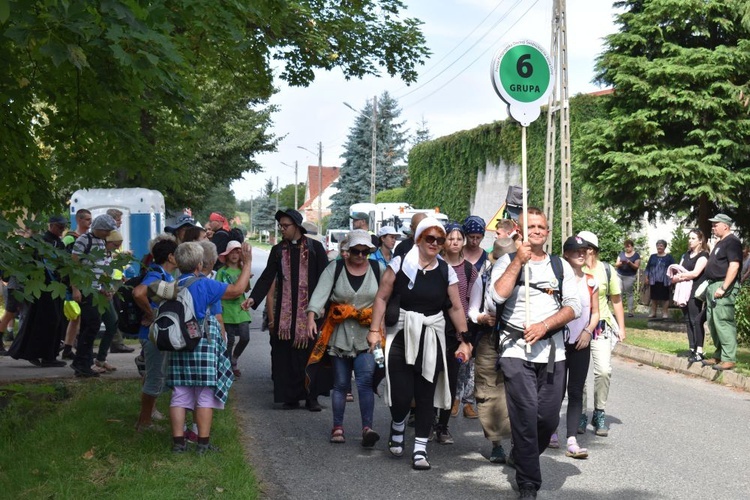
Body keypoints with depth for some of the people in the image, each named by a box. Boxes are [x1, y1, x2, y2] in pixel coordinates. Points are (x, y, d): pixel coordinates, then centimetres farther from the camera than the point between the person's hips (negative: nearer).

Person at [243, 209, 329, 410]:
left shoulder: (315, 248, 1)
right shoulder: (278, 250, 10)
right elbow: (267, 277, 3)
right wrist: (253, 298, -10)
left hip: (309, 309, -2)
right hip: (285, 311, 2)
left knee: (310, 354, 0)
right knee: (286, 355, 0)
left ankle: (311, 397, 7)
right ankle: (291, 396, 6)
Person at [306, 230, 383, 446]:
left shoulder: (378, 269, 2)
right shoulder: (335, 268, 0)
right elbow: (320, 292, -12)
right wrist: (311, 316, -27)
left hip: (367, 335, -1)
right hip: (340, 334, 1)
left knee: (365, 381, -13)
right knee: (341, 384, 8)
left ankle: (367, 428, -13)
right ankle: (338, 427, 17)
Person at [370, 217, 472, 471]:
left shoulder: (446, 271, 5)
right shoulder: (400, 264, -2)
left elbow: (456, 307, 6)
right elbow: (382, 298, -1)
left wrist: (463, 339, 0)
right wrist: (374, 330, -7)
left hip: (432, 340, 2)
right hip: (401, 336, -2)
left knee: (426, 396, 3)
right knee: (401, 394, -7)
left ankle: (420, 449, 12)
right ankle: (397, 427, 27)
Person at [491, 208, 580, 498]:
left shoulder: (560, 266, 13)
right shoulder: (508, 262, 6)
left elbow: (574, 306, 5)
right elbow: (498, 295, -12)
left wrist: (544, 325, -9)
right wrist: (518, 261, -13)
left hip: (552, 350, 3)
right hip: (516, 350, -3)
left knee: (549, 417, 3)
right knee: (525, 415, -9)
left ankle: (522, 457, 32)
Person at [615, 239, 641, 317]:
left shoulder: (636, 255, 1)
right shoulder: (621, 253, 10)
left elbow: (637, 267, -4)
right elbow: (616, 264, 7)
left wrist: (629, 263, -21)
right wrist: (620, 263, -15)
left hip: (630, 277, -3)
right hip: (619, 275, 3)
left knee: (629, 294, -3)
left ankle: (631, 311, -1)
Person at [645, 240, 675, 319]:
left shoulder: (669, 257, 4)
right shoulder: (653, 256, 13)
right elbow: (648, 267, 13)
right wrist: (647, 277, 5)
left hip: (664, 281, -3)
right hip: (654, 281, 3)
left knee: (665, 297, -1)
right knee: (654, 297, 7)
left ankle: (665, 313, 5)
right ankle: (653, 312, 14)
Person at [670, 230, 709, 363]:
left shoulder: (703, 255, -2)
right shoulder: (686, 255, 21)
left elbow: (695, 273, -13)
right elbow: (678, 271, 17)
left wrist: (679, 276, -4)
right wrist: (677, 277, -5)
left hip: (695, 292, -7)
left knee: (695, 320, -10)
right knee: (688, 320, 5)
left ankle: (699, 351, -10)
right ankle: (692, 349, 7)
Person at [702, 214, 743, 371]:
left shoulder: (732, 242, -10)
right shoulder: (720, 243, 21)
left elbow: (734, 266, -20)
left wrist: (723, 288, -24)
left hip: (724, 287, -10)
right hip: (713, 286, 10)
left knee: (723, 322, -12)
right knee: (712, 322, 12)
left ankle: (729, 359, -10)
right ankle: (718, 355, 20)